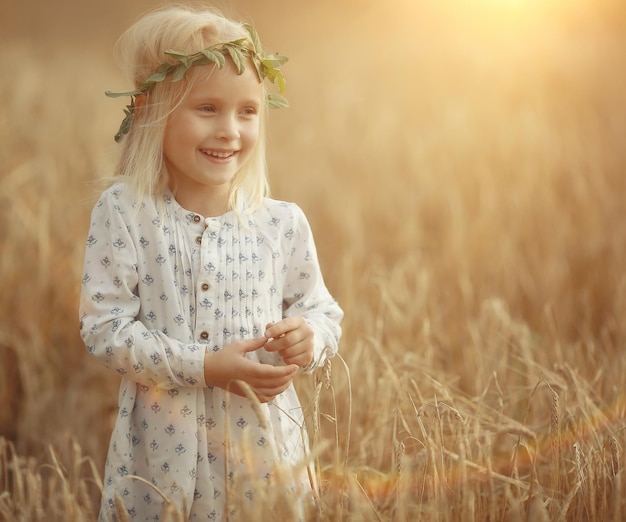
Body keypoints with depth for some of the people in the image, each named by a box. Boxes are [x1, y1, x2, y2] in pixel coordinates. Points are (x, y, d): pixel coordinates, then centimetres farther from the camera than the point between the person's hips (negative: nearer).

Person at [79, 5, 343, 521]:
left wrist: (309, 338, -14)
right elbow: (104, 327, -10)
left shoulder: (283, 222, -1)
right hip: (161, 451, -2)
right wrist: (205, 366, -18)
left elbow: (322, 310, 10)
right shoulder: (122, 212, -6)